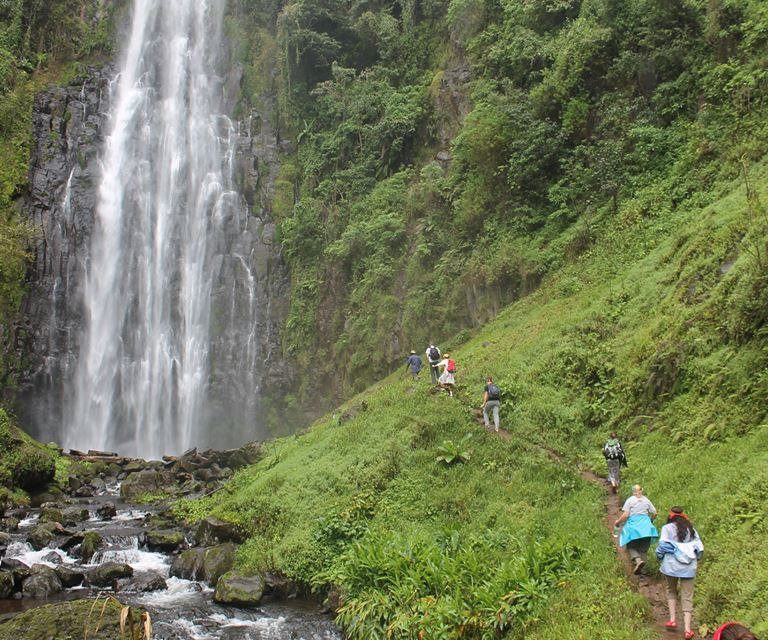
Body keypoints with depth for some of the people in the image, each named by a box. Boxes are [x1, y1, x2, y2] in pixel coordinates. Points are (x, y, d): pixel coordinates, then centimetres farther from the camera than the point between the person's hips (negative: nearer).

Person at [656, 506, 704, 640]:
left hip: (671, 566, -2)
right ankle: (687, 629, -1)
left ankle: (672, 620, 10)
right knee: (687, 596, 5)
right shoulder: (691, 529, 11)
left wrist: (659, 556, 9)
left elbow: (662, 546, -10)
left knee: (671, 591, 19)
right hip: (689, 567, 3)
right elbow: (700, 548, 9)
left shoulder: (667, 528, -2)